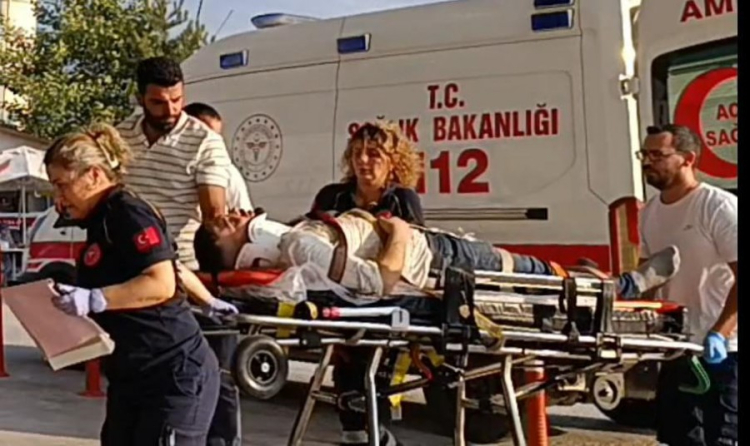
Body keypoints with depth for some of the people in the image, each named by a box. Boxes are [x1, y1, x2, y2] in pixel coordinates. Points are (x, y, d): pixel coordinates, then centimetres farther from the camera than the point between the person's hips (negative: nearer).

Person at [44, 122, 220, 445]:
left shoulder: (128, 213, -13)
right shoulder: (102, 222, 16)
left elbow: (162, 283, -23)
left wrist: (94, 299, -29)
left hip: (175, 375, -10)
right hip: (131, 379, 10)